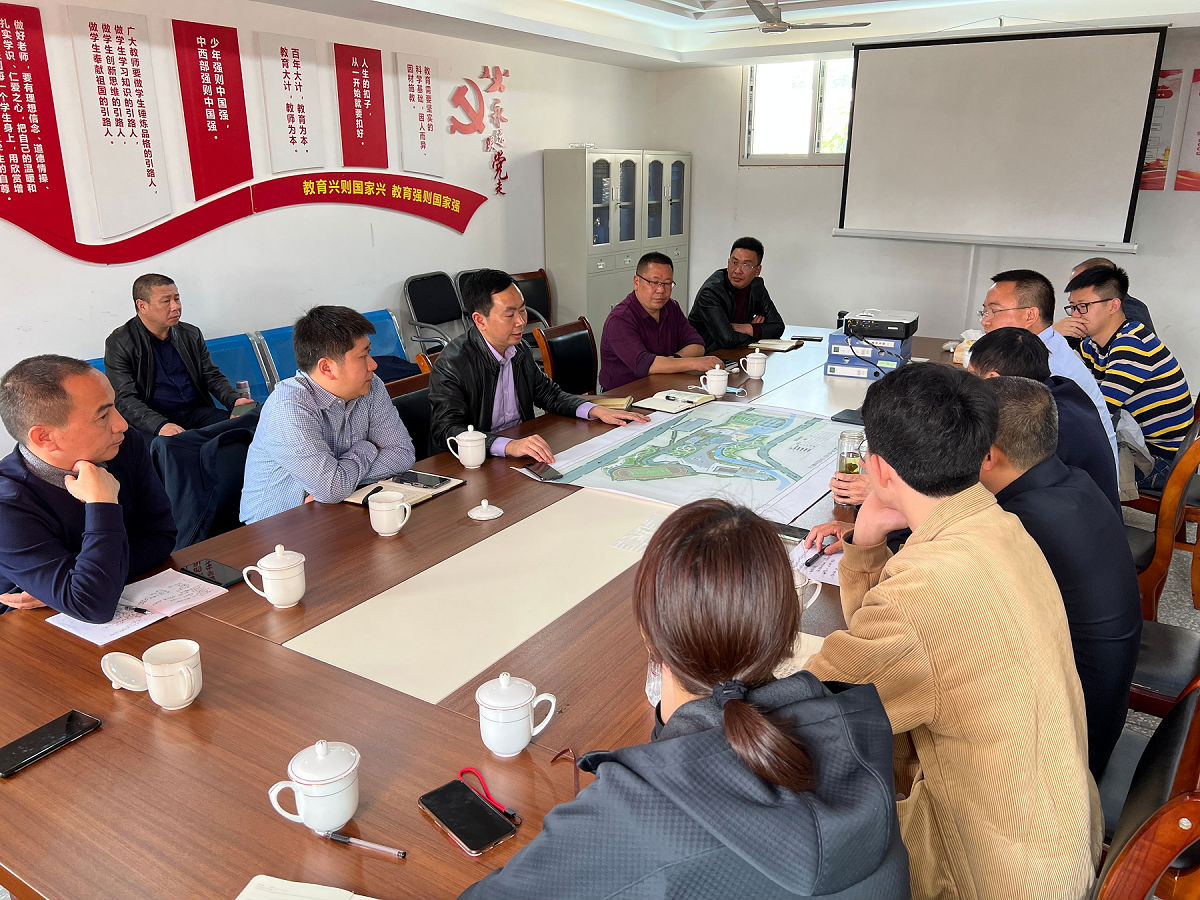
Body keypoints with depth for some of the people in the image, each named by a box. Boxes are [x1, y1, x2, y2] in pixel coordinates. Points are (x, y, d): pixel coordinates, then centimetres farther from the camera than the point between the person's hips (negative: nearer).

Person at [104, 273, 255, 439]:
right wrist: (160, 425, -31)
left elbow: (212, 376, 15)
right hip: (152, 423, -5)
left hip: (197, 412, 5)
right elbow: (124, 399, -11)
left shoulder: (191, 334, 14)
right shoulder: (118, 344, -2)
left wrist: (235, 400, -8)